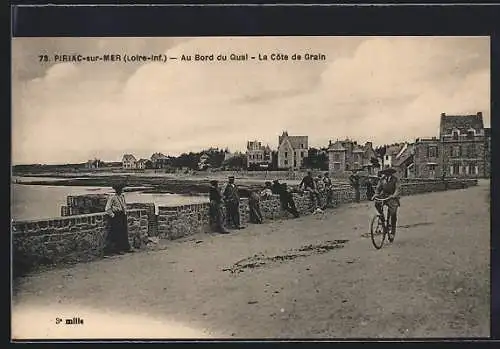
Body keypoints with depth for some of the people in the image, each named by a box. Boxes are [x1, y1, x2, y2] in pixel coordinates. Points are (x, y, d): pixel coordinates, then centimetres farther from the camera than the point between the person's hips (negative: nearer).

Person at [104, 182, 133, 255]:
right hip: (116, 217, -7)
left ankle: (126, 248, 19)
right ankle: (117, 249, 4)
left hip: (123, 216, 7)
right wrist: (112, 215, -14)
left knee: (125, 233, 11)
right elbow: (107, 209, -14)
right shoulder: (112, 197, -13)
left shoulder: (122, 196, 10)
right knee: (117, 234, -3)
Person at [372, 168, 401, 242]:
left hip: (392, 198, -2)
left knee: (393, 215, -9)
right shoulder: (382, 179, 4)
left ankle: (392, 231, 1)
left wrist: (394, 195, -35)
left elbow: (397, 189, -15)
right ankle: (381, 216, -6)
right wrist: (376, 194, -18)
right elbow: (378, 188, 4)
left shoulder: (395, 179, -5)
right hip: (384, 196, 3)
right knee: (377, 203, -30)